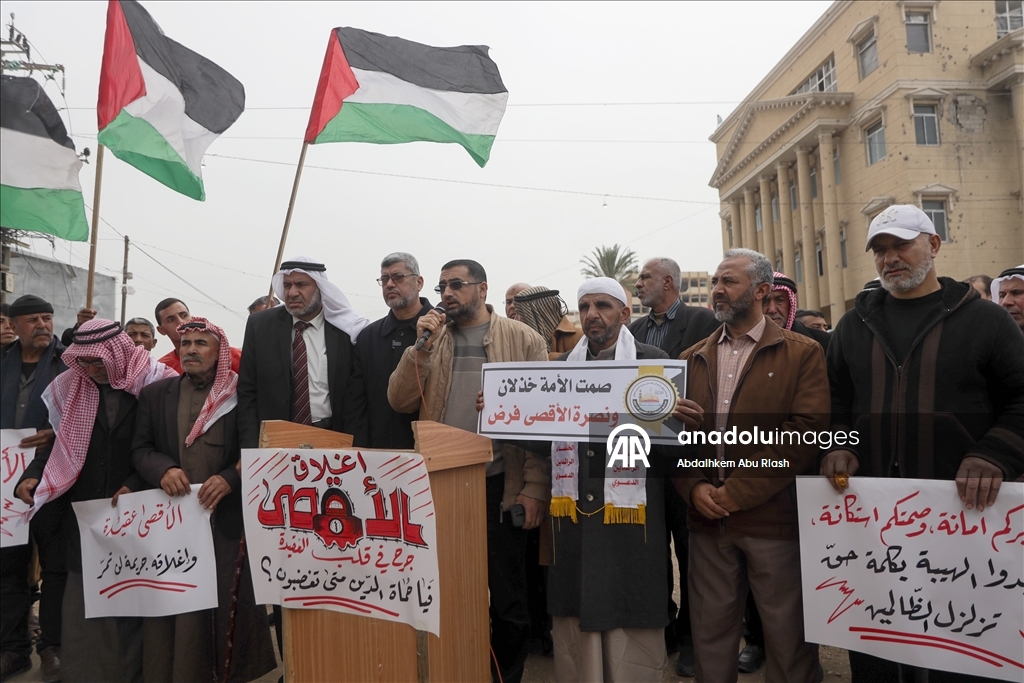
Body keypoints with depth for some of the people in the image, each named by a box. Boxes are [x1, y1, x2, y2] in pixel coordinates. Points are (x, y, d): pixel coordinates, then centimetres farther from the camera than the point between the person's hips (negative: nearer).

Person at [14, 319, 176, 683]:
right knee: (82, 595, 7)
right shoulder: (71, 386, 2)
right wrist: (33, 475, -4)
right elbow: (59, 439, 10)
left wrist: (135, 486, -13)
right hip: (82, 509, 3)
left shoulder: (154, 383, -10)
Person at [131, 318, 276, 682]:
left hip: (228, 517, -2)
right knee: (174, 605, 7)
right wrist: (163, 470, -14)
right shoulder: (155, 394, 10)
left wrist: (230, 479, -19)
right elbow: (140, 448, 7)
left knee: (229, 603, 7)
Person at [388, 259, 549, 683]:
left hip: (500, 485, -3)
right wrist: (423, 347, -10)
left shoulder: (523, 339, -2)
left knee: (507, 598, 9)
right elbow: (400, 402, 1)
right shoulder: (432, 337, 9)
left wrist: (536, 487, -11)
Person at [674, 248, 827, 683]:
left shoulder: (802, 353, -2)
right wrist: (694, 488, -9)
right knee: (710, 632, 14)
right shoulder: (693, 359, 11)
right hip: (707, 519, 4)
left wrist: (738, 490, -16)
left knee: (788, 634, 10)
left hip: (773, 516, -3)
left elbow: (808, 430, -13)